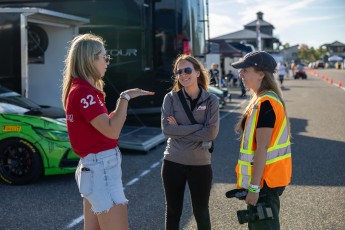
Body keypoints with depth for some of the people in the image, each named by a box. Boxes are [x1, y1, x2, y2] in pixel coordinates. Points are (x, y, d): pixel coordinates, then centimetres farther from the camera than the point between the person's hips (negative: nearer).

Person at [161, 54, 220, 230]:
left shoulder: (211, 100, -4)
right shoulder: (171, 98, -3)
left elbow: (212, 132, -14)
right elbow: (166, 129, -14)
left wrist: (179, 131, -14)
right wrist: (198, 127, -16)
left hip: (200, 164, 0)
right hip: (173, 163, 1)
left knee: (201, 212, 13)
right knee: (173, 212, 14)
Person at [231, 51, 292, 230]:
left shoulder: (265, 103, -21)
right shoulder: (261, 99, 11)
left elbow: (262, 148, -24)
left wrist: (254, 187, -23)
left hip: (264, 180, -10)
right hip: (266, 177, 10)